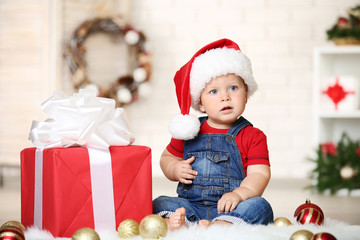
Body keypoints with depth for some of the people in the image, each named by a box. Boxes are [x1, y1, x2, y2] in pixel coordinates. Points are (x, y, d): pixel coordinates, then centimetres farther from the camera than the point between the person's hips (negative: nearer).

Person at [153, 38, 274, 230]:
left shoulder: (252, 136, 5)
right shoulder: (189, 132, 13)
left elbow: (259, 174, -5)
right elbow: (167, 157, 27)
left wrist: (239, 194, -25)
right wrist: (175, 169, 2)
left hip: (228, 208, -3)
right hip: (190, 205, 3)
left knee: (259, 207, -30)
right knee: (159, 204, -18)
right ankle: (172, 222, -50)